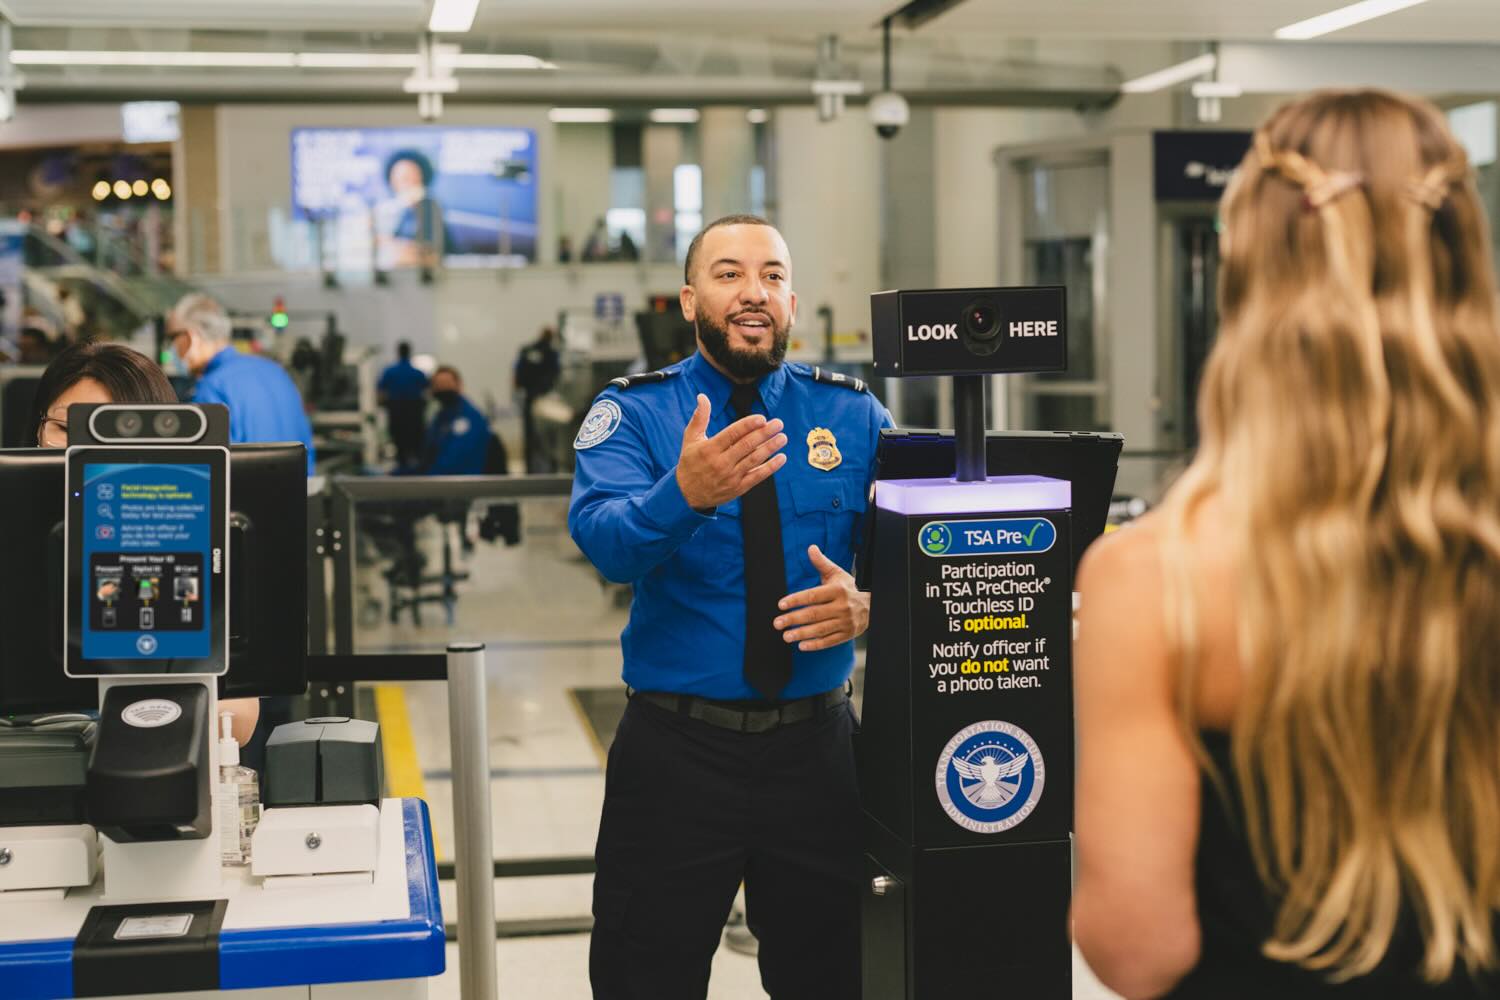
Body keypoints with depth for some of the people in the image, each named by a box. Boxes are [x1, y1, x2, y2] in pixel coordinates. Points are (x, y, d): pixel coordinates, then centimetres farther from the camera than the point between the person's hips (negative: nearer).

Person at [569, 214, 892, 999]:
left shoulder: (854, 417, 4)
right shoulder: (635, 413, -3)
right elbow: (605, 542, -21)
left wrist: (868, 606, -23)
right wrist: (685, 493, -41)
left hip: (816, 747, 2)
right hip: (676, 749, -2)